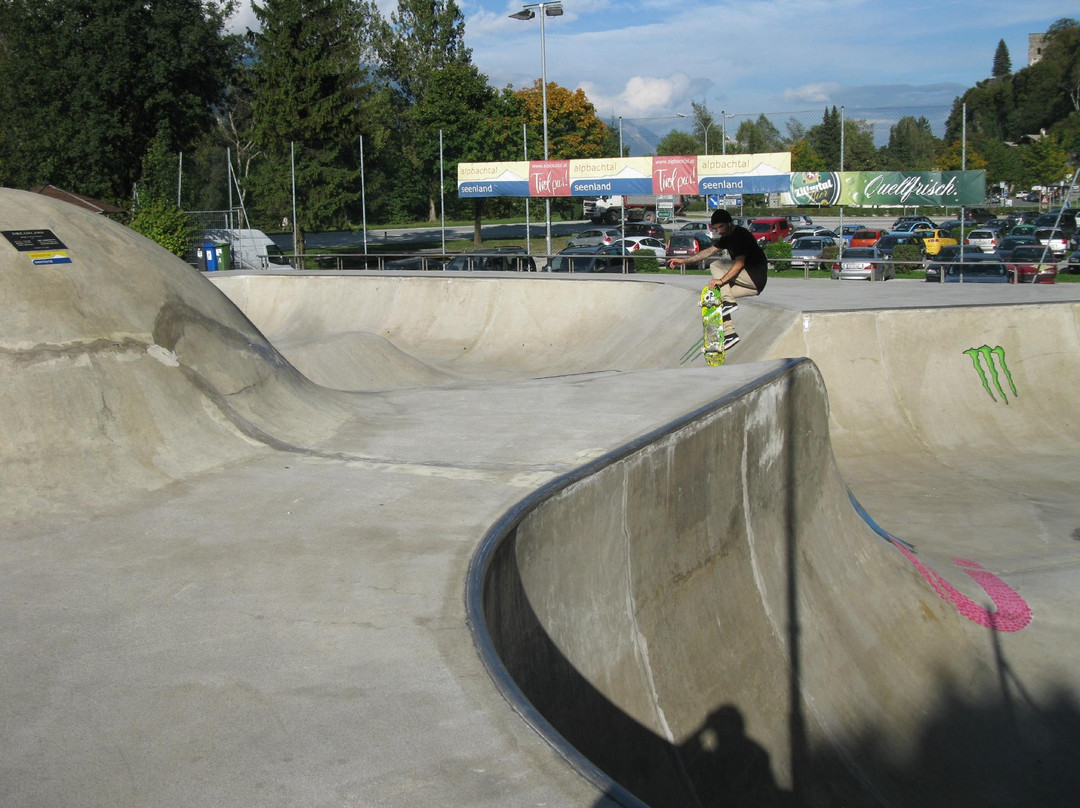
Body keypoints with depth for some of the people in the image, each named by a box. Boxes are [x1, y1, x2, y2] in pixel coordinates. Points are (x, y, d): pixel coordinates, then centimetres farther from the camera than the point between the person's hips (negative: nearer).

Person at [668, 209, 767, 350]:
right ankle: (729, 334, -1)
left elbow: (740, 263, -24)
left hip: (755, 279, -9)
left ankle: (729, 302, -17)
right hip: (749, 284, 9)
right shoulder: (728, 236, 13)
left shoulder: (741, 235, -15)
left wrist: (721, 280, -33)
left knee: (716, 266, -13)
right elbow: (710, 251, 18)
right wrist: (684, 261, 14)